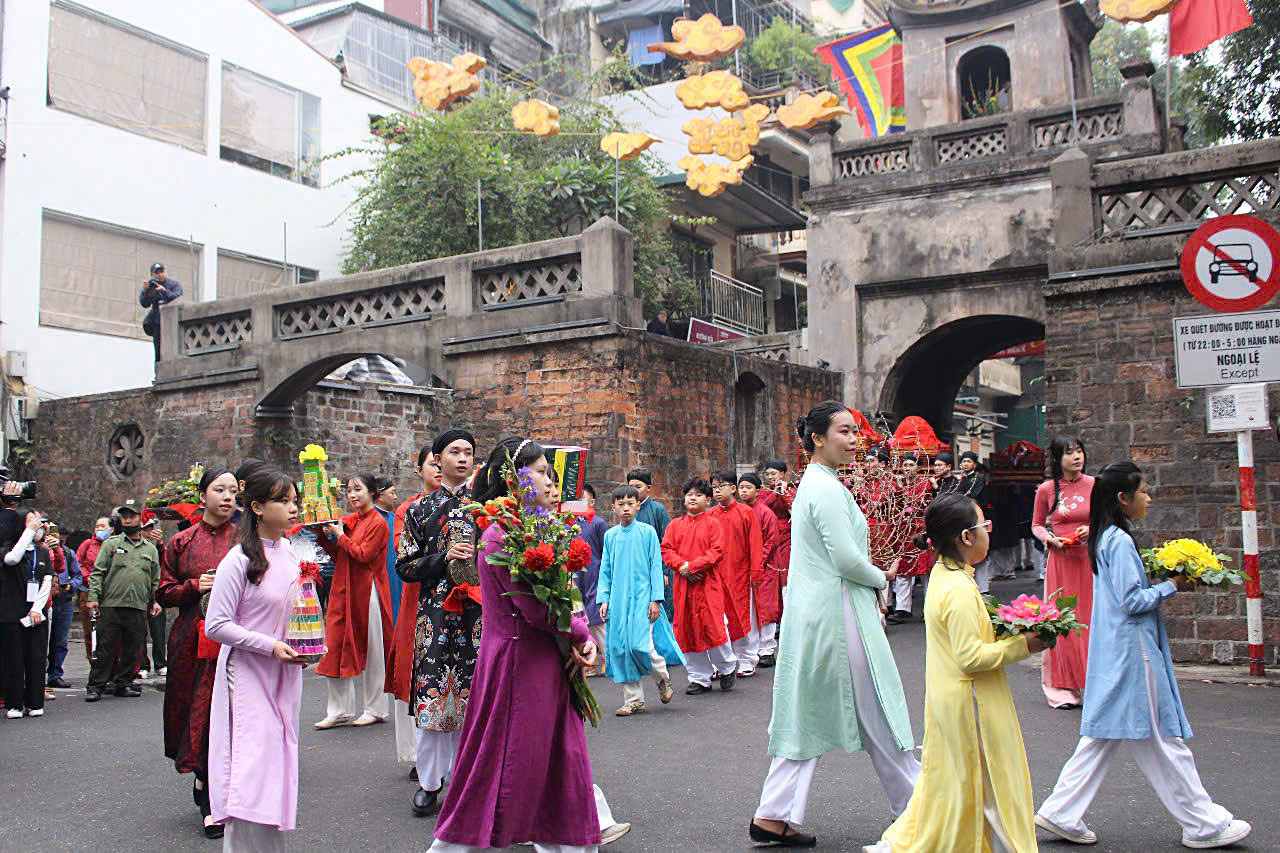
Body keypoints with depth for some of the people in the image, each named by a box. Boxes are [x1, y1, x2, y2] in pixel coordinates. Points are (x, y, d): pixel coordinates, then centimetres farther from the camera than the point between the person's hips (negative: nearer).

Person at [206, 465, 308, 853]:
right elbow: (216, 625, -15)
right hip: (248, 676, -7)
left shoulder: (292, 554, 7)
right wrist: (271, 646, -20)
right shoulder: (239, 560, -13)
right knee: (250, 768, -9)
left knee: (277, 761, 11)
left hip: (286, 674, 7)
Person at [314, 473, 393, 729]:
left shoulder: (378, 523, -8)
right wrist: (326, 536, -1)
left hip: (366, 592, -7)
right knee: (337, 647, 3)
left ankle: (374, 709, 13)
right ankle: (340, 711, 10)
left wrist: (340, 536, -10)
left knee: (370, 651, 2)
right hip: (344, 592, 7)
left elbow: (363, 554, -16)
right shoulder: (348, 520, 12)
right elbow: (337, 555, 13)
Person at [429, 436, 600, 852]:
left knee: (559, 763, 15)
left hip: (546, 662, 9)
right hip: (518, 661, -9)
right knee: (507, 769, 2)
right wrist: (579, 635, -7)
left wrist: (581, 635, -7)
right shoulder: (502, 535, -19)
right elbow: (535, 608, -22)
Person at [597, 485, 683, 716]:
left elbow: (656, 567, -1)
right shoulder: (610, 535, 8)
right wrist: (603, 598, 4)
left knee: (639, 643, -14)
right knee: (621, 647, 3)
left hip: (642, 595, -4)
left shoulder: (647, 532, -1)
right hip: (618, 598, 4)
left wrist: (656, 599, -6)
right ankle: (634, 699, 14)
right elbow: (605, 570, 12)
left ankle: (663, 678, 16)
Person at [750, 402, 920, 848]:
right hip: (837, 614, -10)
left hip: (813, 613, 10)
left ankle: (773, 817, 12)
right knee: (876, 712, 5)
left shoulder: (813, 484, 15)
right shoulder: (827, 487, -16)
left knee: (807, 715, 11)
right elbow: (847, 559, -21)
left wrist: (873, 584, 13)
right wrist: (881, 578, -3)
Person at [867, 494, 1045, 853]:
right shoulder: (960, 590, -25)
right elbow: (972, 657, -25)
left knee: (947, 777, 19)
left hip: (947, 698, 10)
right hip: (970, 703, -10)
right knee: (990, 783, 6)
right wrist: (1022, 645, -18)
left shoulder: (942, 574, 5)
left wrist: (1002, 630, 7)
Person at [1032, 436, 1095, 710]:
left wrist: (1092, 529, -8)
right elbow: (1036, 525, 11)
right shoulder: (1046, 489, 0)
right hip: (1060, 561, 0)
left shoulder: (1094, 485, 0)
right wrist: (1050, 538, -8)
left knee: (1091, 620, 2)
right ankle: (1063, 688, 10)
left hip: (1090, 559, 0)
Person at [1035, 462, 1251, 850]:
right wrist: (1172, 586, -9)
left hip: (1114, 652, 10)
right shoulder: (1120, 541, -18)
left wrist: (1161, 582, 8)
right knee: (1161, 739, 2)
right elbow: (1133, 601, -20)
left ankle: (1062, 813, 13)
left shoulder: (1106, 538, 12)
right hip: (1132, 653, -10)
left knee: (1102, 737, 12)